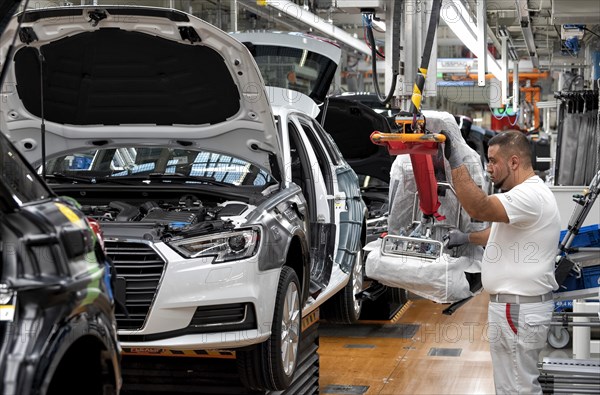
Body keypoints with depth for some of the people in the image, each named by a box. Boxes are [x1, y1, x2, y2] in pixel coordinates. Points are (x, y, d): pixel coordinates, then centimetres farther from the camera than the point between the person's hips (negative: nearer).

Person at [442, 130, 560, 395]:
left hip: (519, 310, -11)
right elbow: (501, 231, 32)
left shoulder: (531, 195, -21)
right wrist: (467, 237, 28)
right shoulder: (528, 193, 16)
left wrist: (455, 161, -35)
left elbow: (479, 208, -35)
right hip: (517, 306, 11)